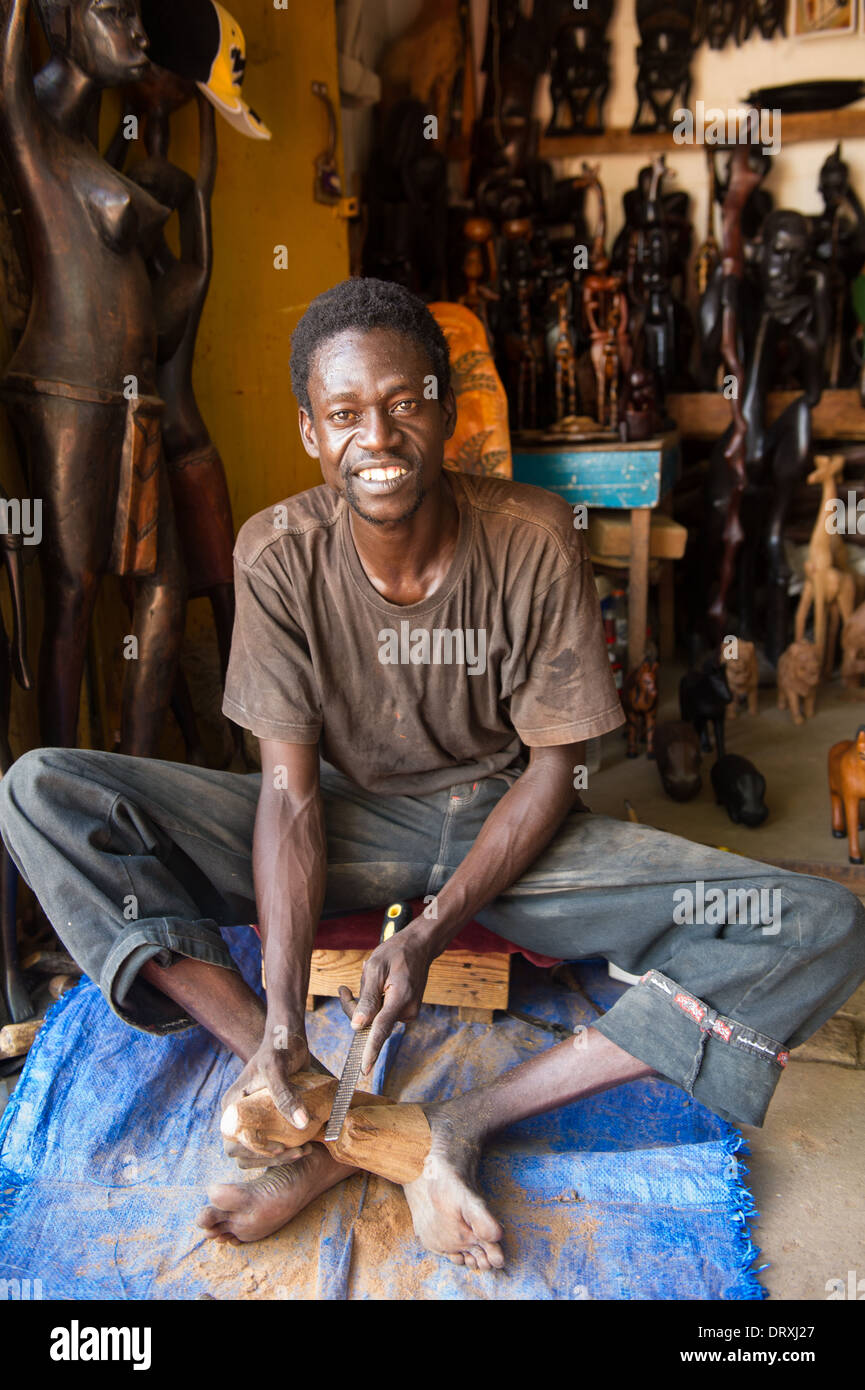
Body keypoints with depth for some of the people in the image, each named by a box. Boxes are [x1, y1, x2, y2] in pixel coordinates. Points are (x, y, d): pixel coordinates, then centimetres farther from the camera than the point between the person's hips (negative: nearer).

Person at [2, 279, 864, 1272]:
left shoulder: (534, 540, -15)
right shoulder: (279, 553, -13)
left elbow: (553, 769, -9)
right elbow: (290, 787, -15)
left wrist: (431, 932, -20)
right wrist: (281, 1022, -26)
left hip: (506, 828, 0)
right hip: (352, 828, 1)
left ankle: (464, 1122, -26)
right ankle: (312, 1097, -26)